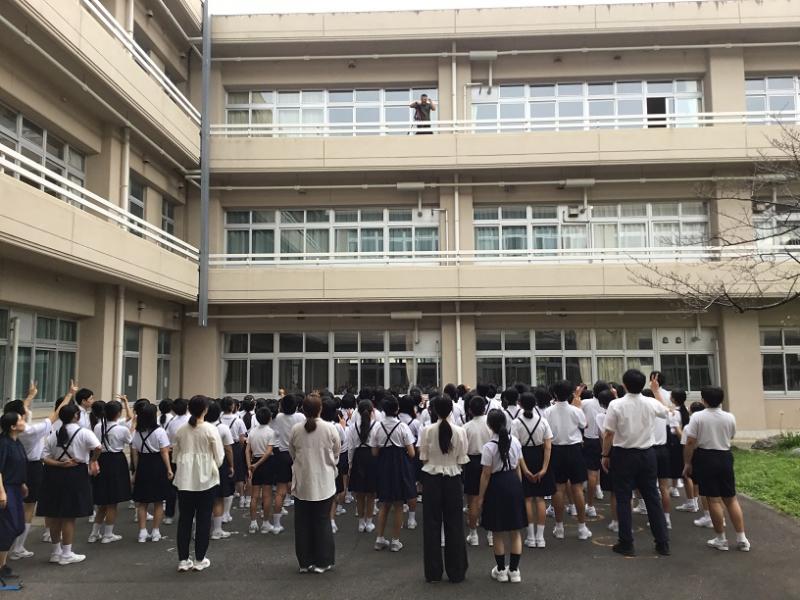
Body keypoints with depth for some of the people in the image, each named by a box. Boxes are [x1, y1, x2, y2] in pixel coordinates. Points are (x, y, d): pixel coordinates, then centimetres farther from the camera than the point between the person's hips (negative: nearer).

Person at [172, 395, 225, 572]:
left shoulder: (181, 430, 0)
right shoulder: (211, 430, -10)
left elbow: (175, 455, 9)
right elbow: (219, 458, -6)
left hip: (184, 479, 3)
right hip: (205, 478, -3)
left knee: (184, 518, 11)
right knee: (203, 519, 7)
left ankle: (183, 559, 15)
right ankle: (199, 560, 13)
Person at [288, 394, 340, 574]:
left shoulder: (295, 430, -8)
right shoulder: (330, 429, -12)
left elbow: (292, 454, 5)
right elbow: (337, 453, 1)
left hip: (302, 483, 1)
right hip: (324, 483, -1)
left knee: (303, 523, 12)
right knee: (322, 522, 9)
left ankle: (305, 562, 20)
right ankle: (322, 562, 14)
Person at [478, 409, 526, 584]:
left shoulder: (489, 447, -17)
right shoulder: (515, 441, -2)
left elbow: (486, 474, -13)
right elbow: (518, 467, 6)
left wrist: (481, 497, -4)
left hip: (497, 486, -4)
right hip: (514, 483, 5)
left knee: (498, 532, 11)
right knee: (515, 531, 14)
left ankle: (501, 570, 23)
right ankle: (514, 570, 22)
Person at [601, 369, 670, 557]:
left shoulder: (616, 405, -14)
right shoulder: (651, 403, -3)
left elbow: (609, 435, -13)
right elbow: (665, 411, 22)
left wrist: (605, 455, 0)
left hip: (624, 455, -3)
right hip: (647, 454, 4)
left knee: (623, 500, 5)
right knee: (653, 498, 12)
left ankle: (626, 544, 9)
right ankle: (663, 543, 18)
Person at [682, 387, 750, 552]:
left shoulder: (697, 417, -12)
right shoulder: (730, 417, -1)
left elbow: (690, 443, -13)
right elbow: (730, 437, 13)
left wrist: (687, 463, -4)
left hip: (705, 458, -3)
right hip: (725, 457, 4)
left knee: (714, 499, 3)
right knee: (731, 499, 12)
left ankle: (721, 539, 12)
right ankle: (742, 539, 13)